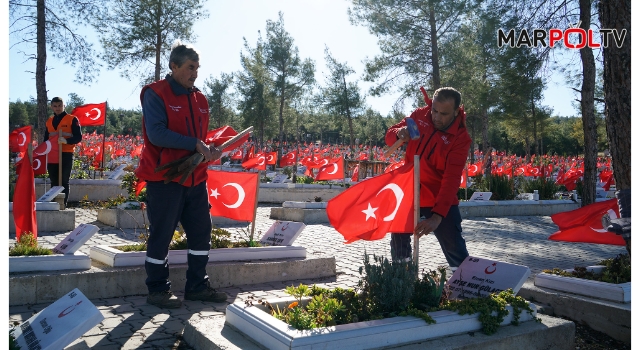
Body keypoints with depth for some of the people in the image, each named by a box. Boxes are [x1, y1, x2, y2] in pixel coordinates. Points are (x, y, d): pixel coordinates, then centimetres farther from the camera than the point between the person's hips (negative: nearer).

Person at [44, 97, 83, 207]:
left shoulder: (72, 119, -2)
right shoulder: (49, 121, 16)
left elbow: (78, 137, -8)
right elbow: (46, 139, 22)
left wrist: (66, 141, -26)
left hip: (66, 155, -5)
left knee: (64, 182, -3)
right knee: (54, 182, 8)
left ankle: (63, 205, 0)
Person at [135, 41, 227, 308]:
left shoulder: (199, 99, 14)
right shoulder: (155, 94, -7)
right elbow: (156, 133, -19)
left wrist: (209, 150, 1)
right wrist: (194, 144, -22)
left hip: (195, 178, 7)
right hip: (164, 178, -7)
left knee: (201, 232, 10)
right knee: (161, 235, 1)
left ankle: (197, 286, 23)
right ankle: (157, 290, 15)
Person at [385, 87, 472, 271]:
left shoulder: (461, 138, -19)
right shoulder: (419, 116, -7)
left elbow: (451, 179, -28)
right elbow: (389, 137, 0)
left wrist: (437, 215, -39)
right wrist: (399, 134, -26)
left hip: (440, 201, -4)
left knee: (456, 252, -2)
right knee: (399, 245, 17)